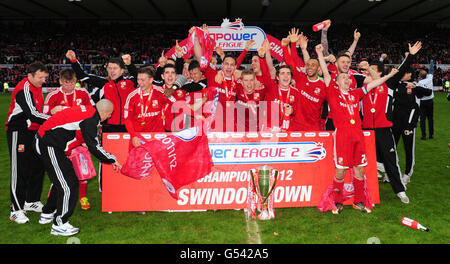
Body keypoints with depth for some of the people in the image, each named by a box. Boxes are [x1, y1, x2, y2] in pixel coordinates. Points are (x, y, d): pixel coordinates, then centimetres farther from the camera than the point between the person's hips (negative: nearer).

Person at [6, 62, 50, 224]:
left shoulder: (37, 86, 11)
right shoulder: (24, 89, -19)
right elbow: (32, 114, -26)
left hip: (33, 132, 9)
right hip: (18, 133, -9)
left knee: (37, 167, 13)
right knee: (20, 171, -7)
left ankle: (32, 201, 27)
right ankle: (16, 210, 0)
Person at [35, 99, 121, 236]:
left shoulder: (87, 110, 8)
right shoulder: (90, 119, -20)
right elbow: (94, 147, -20)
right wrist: (112, 160, -10)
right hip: (49, 146, -10)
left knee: (61, 179, 22)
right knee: (69, 183, -7)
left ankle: (47, 214, 36)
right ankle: (59, 224, 2)